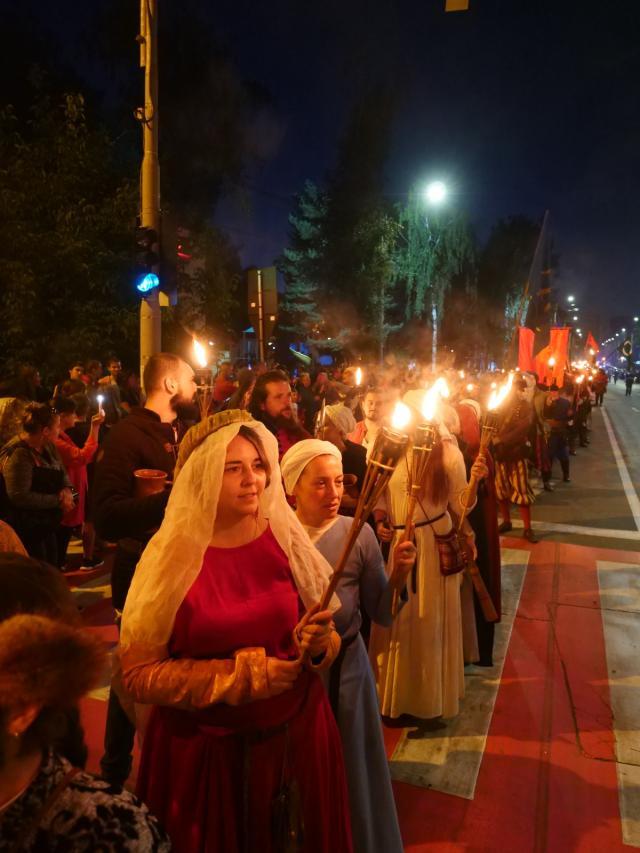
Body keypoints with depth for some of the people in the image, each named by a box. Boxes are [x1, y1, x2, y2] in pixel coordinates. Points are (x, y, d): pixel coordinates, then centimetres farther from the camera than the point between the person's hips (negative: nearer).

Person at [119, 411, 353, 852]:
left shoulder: (287, 541, -6)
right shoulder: (171, 558, -14)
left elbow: (325, 636, 5)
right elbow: (139, 673, -13)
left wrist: (316, 645, -18)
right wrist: (244, 674, -19)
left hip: (296, 733, 3)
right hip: (205, 749, -2)